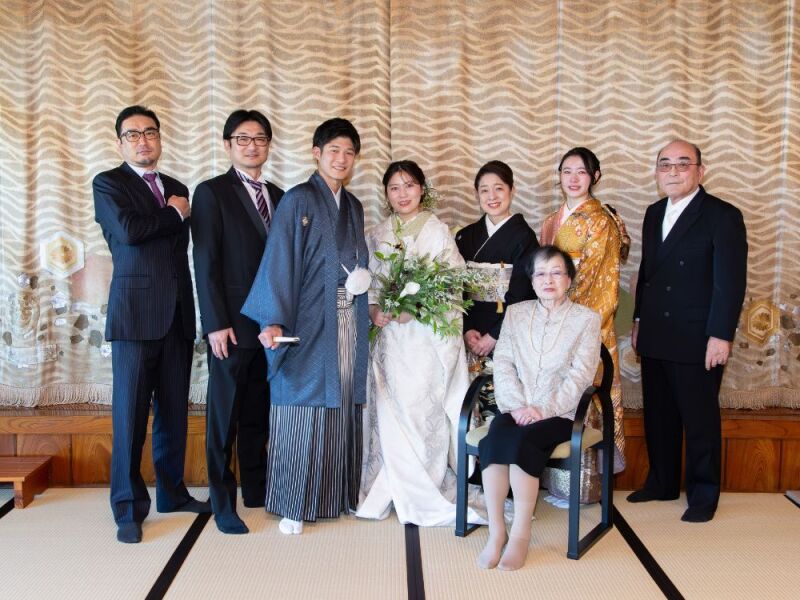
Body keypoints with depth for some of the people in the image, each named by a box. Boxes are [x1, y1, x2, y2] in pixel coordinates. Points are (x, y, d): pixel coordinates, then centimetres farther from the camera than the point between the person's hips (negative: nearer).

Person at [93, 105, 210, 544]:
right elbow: (127, 231, -19)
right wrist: (173, 214, -4)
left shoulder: (177, 189, 18)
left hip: (177, 314, 5)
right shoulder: (107, 183, 1)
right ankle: (129, 508, 8)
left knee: (174, 409, 11)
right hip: (135, 314, -5)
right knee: (130, 413, -1)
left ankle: (172, 492, 24)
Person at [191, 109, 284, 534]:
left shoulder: (279, 196, 15)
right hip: (232, 324, -5)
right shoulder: (211, 193, -2)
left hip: (271, 322, 5)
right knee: (224, 415, 3)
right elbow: (206, 264, -8)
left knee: (258, 414, 13)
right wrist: (216, 323, -14)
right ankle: (223, 504, 13)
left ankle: (257, 494, 23)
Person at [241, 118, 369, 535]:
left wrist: (366, 296, 6)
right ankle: (294, 504, 11)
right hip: (308, 324, -6)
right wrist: (274, 321, -21)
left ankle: (336, 496, 21)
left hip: (348, 325, 6)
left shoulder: (353, 207, 15)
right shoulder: (297, 201, -5)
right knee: (303, 411, -1)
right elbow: (278, 263, -12)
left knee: (342, 408, 9)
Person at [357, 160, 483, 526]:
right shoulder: (377, 236, 13)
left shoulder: (438, 232, 0)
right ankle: (400, 494, 16)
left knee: (422, 411, -4)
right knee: (389, 412, 2)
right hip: (389, 335, 4)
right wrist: (374, 311, -7)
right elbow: (368, 285, 12)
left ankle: (424, 499, 11)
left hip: (428, 336, -4)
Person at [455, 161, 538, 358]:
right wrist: (467, 330, -9)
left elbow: (522, 295, -10)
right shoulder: (466, 236, 7)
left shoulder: (523, 236, -6)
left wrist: (494, 336, -13)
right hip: (472, 336, 3)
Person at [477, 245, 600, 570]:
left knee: (523, 440, -32)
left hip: (559, 413, -2)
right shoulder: (515, 313, 13)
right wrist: (517, 406, -11)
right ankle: (496, 531, -25)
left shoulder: (586, 319, 4)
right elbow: (503, 363, 5)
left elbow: (580, 375, -5)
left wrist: (544, 410, -16)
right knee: (494, 437, -30)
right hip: (516, 409, 3)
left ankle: (521, 533, -23)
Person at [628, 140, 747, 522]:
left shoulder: (723, 216, -9)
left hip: (697, 342, -6)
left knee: (699, 419, 5)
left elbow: (731, 282, -13)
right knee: (658, 416, 13)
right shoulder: (654, 214, 12)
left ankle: (704, 494, 20)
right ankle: (662, 483, 28)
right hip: (654, 339, 6)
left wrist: (721, 336, -17)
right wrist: (639, 319, 16)